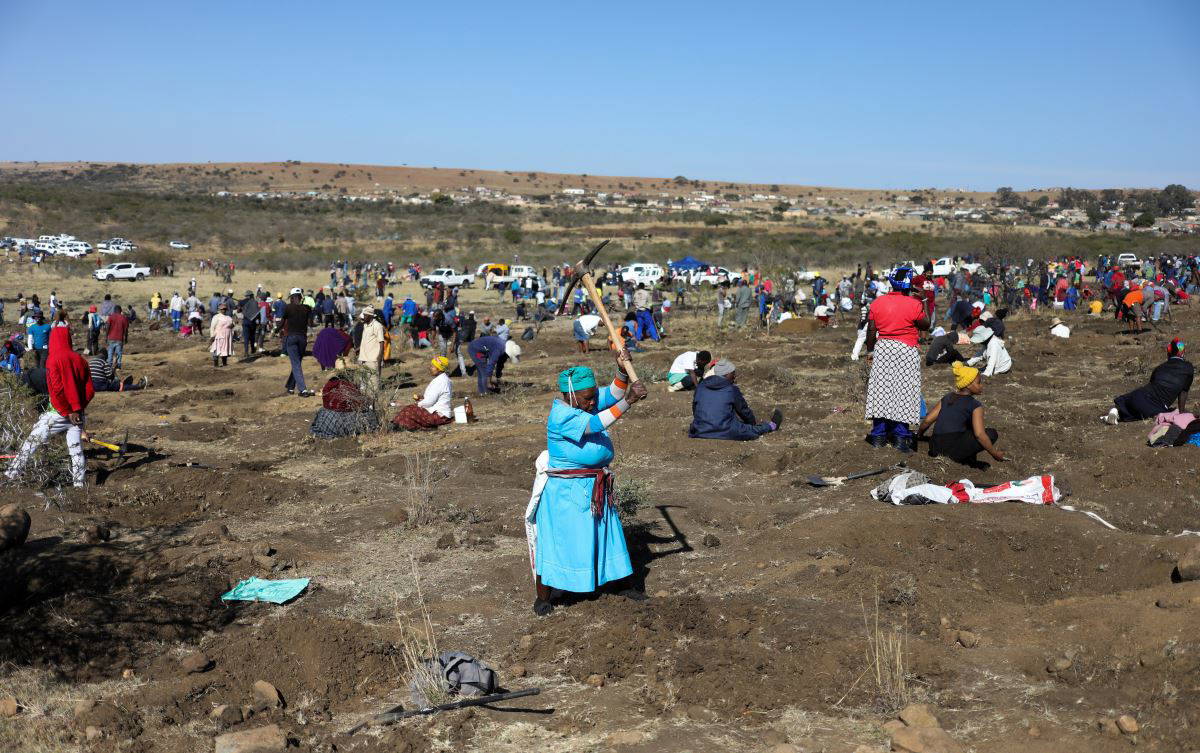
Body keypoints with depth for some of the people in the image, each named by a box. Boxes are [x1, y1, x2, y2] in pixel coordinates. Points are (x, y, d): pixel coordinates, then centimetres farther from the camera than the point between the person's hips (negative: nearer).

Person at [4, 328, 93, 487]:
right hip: (77, 414, 5)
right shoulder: (80, 359, 5)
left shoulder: (53, 359, -10)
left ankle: (13, 473, 10)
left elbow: (56, 389, -19)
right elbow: (90, 390, 4)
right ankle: (79, 484, 11)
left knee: (32, 442, 6)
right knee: (76, 448, 9)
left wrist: (67, 412, -12)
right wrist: (78, 408, 5)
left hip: (58, 413, -4)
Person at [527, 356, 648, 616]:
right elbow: (595, 424, -35)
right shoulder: (561, 415, -24)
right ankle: (543, 597, 14)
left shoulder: (584, 403, 2)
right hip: (565, 490, -9)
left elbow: (613, 393, -1)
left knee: (606, 535, 18)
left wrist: (622, 371, -19)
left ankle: (618, 585, 34)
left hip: (595, 486, 9)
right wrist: (627, 402, -39)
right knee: (556, 540, 1)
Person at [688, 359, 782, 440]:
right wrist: (754, 422, 28)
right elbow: (744, 410, 8)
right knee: (754, 429, 17)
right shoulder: (732, 389, -5)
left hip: (700, 433, 4)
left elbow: (695, 410, 17)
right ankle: (772, 425, 38)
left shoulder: (700, 387, 6)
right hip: (726, 433, -4)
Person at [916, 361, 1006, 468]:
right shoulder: (975, 405, -2)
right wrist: (995, 454, -4)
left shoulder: (946, 399, 15)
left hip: (935, 447, 7)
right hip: (954, 450, -7)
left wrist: (919, 434, 28)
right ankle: (968, 459, 1)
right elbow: (979, 434, -12)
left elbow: (927, 420, 10)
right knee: (991, 434, 7)